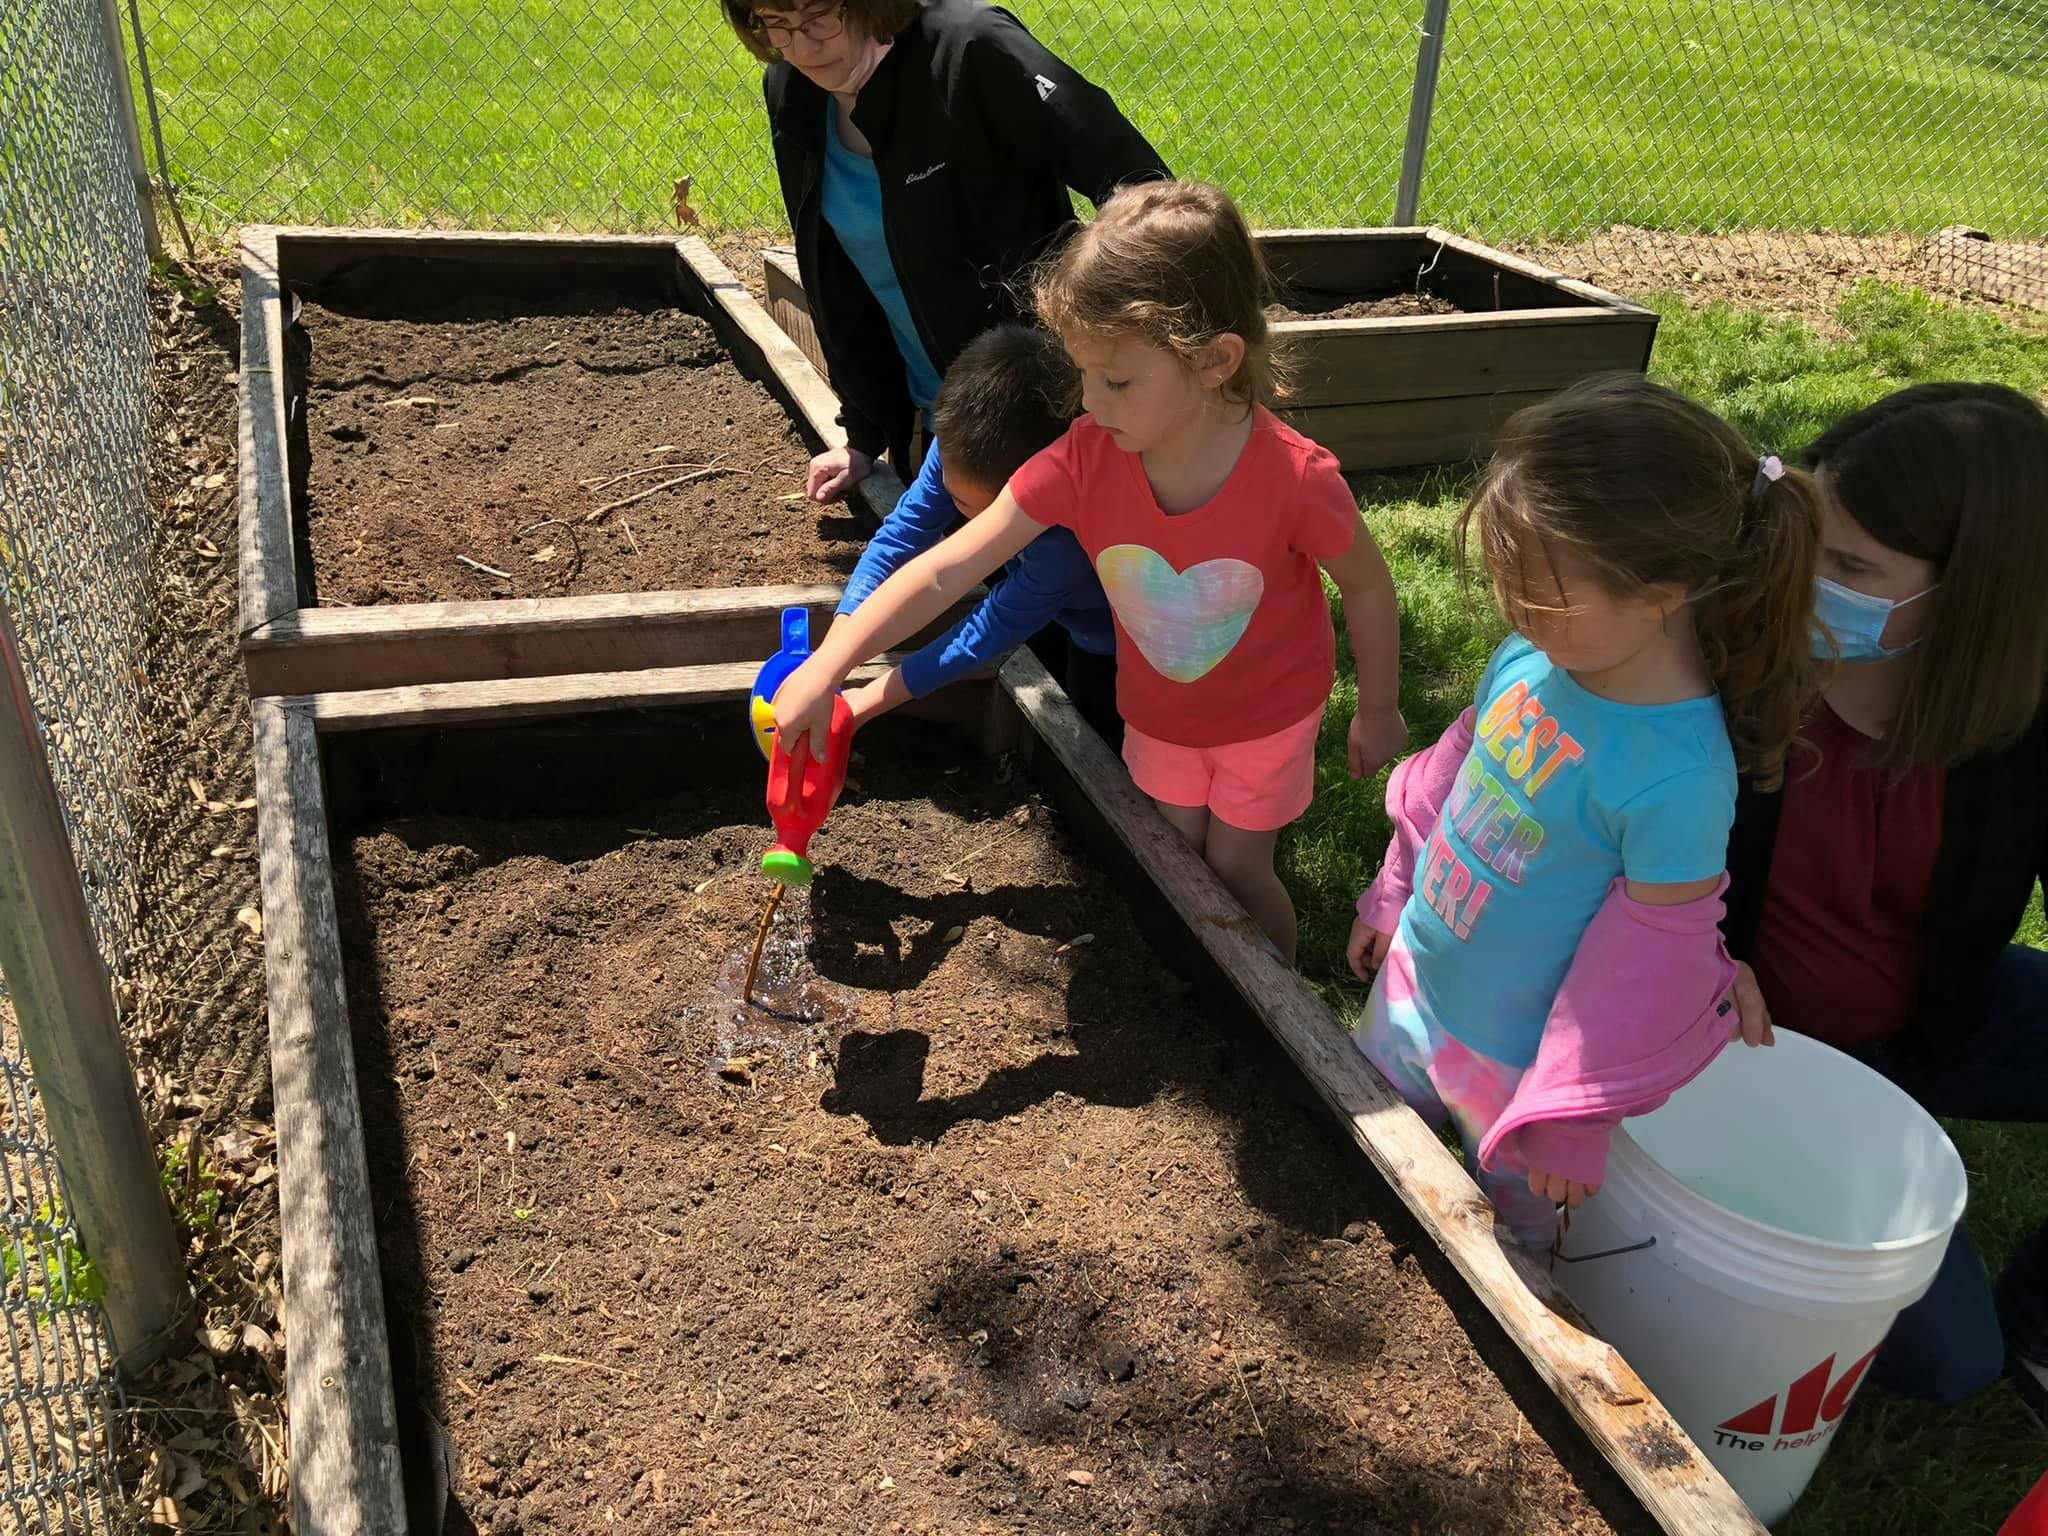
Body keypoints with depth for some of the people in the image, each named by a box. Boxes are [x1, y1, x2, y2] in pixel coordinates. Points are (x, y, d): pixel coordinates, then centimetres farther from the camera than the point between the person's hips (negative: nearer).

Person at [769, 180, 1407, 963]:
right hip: (1158, 713, 3)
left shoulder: (1295, 478, -33)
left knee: (1234, 869, 8)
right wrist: (825, 669, -32)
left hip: (1268, 714, -3)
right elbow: (944, 571, -27)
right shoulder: (1082, 463, -27)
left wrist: (1378, 711, -3)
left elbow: (1368, 587, -15)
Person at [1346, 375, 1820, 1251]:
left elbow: (1650, 961, -24)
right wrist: (1391, 896, 17)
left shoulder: (1677, 777, -34)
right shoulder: (1531, 660, -14)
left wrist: (1571, 1120, -14)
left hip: (1508, 1062, -7)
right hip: (1412, 984, 7)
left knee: (1503, 1233, 21)